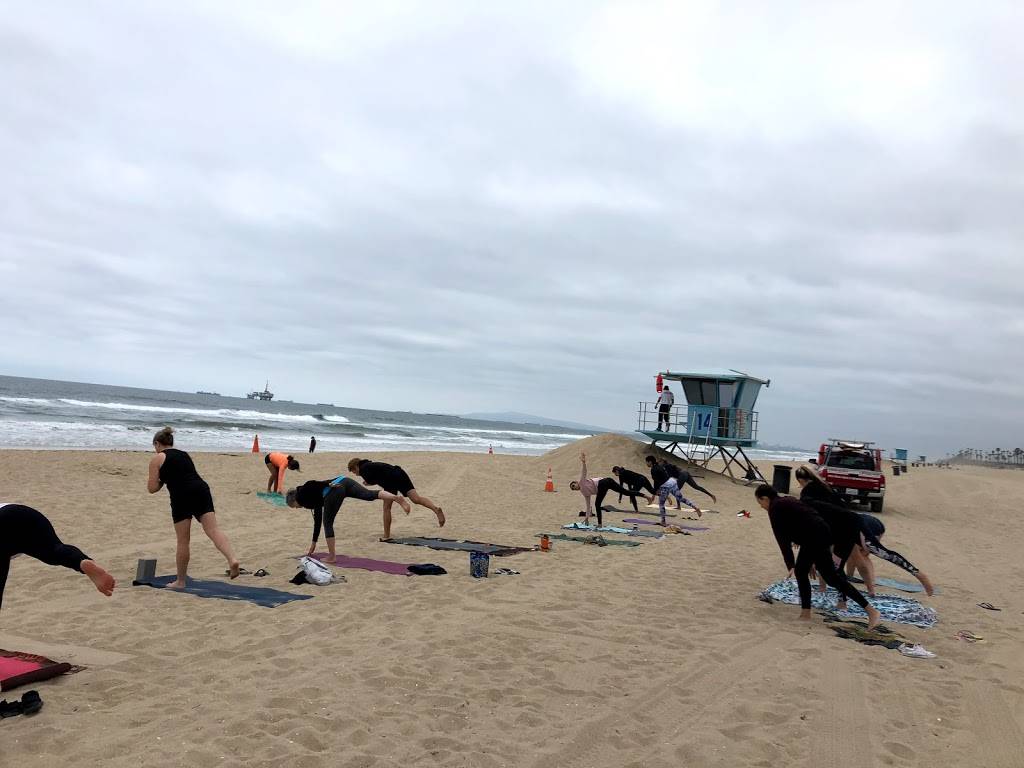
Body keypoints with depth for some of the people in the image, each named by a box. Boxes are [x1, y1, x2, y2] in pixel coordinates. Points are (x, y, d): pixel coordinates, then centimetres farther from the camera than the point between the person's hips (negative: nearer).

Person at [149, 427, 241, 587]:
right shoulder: (184, 455, 28)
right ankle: (232, 559, -31)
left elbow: (152, 488, 7)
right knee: (213, 530, -9)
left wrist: (162, 481, 25)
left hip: (182, 496, -5)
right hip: (201, 489, 5)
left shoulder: (157, 459, 11)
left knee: (182, 541, 5)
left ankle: (180, 581, 16)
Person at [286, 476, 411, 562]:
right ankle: (398, 498, -39)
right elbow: (317, 520, 46)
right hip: (343, 481, 7)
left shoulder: (301, 493, 22)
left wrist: (329, 485, -9)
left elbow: (311, 484, -1)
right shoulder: (313, 499, 42)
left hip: (335, 490, -7)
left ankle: (331, 557, 6)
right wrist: (313, 543, 51)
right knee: (370, 495, -16)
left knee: (328, 523, 6)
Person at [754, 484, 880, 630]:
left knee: (831, 576, -7)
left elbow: (782, 538, -7)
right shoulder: (786, 501, 24)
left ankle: (871, 611, -8)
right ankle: (805, 612, 19)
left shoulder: (775, 508, -4)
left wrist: (790, 565, -8)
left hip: (815, 538, -10)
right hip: (820, 534, 10)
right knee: (801, 571, 17)